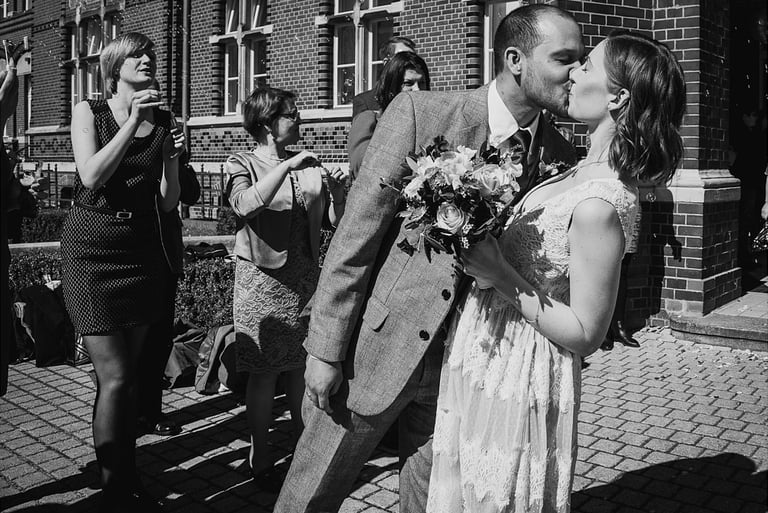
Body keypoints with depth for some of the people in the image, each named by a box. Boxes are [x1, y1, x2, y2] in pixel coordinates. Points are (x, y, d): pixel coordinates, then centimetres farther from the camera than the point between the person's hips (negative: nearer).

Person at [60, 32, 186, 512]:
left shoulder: (164, 121, 8)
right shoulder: (89, 111, 1)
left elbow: (168, 203, 7)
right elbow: (91, 176, -14)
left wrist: (173, 157, -9)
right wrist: (133, 122, -17)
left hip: (142, 250, 4)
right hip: (92, 248, -3)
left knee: (129, 374, 10)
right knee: (115, 377, -8)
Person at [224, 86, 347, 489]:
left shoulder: (310, 167, 10)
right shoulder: (242, 165, -1)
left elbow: (333, 220, 9)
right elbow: (246, 204, -22)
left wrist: (337, 191, -10)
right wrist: (286, 165, -25)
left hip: (306, 276, 4)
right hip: (263, 278, -4)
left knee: (302, 367, 9)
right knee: (265, 372, 1)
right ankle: (260, 456, 17)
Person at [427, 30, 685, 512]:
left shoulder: (599, 204, -25)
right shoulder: (585, 170, 2)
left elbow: (586, 335, -21)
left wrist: (502, 277, -22)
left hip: (517, 377, -8)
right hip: (480, 358, 8)